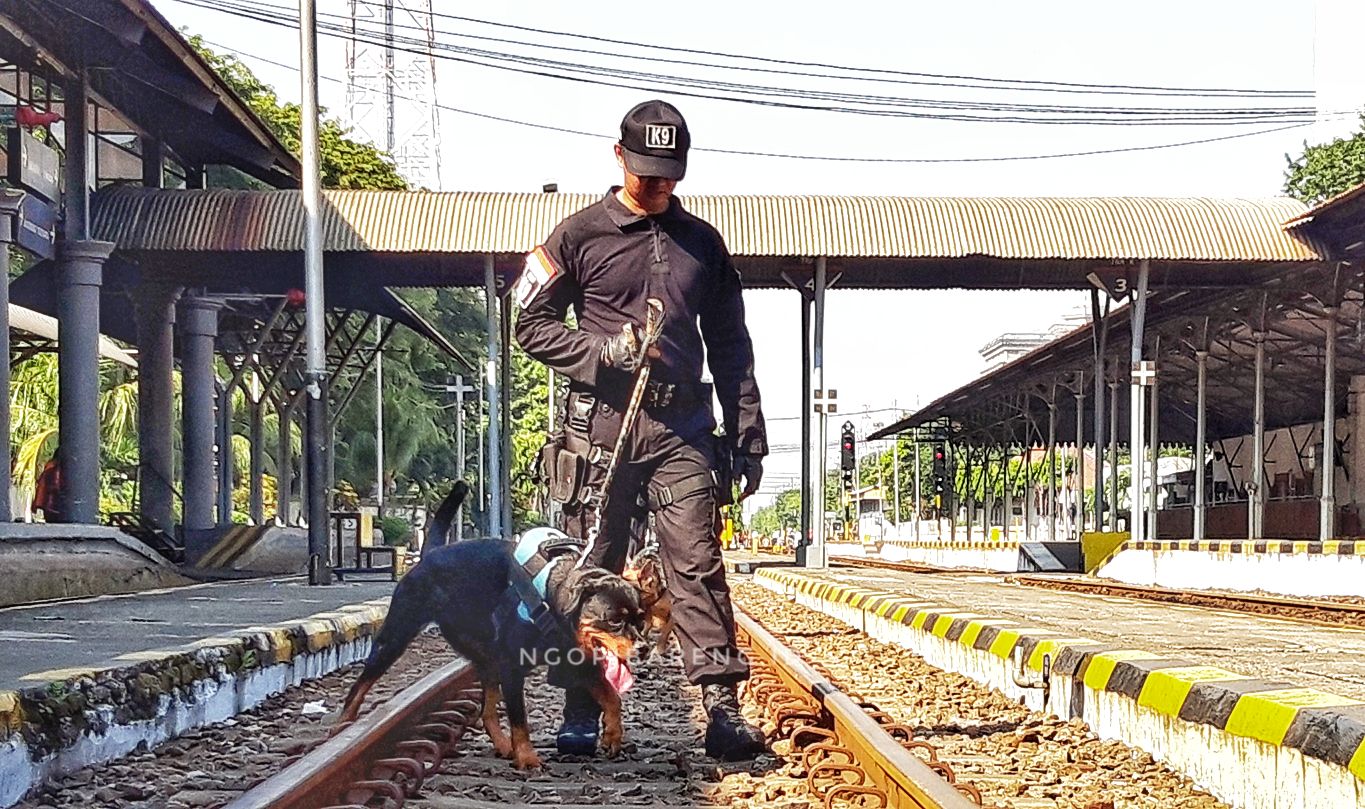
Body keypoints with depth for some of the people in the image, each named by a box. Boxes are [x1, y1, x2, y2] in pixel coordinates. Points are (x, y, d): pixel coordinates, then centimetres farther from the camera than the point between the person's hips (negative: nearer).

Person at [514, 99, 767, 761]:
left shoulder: (702, 243, 16)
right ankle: (582, 715, 6)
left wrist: (748, 437, 12)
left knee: (699, 567, -7)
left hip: (683, 427, 2)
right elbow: (532, 325, 6)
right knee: (591, 571, 0)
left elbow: (730, 347, 18)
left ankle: (722, 709, -11)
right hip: (601, 425, -2)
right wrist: (601, 352, -11)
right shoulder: (580, 236, 6)